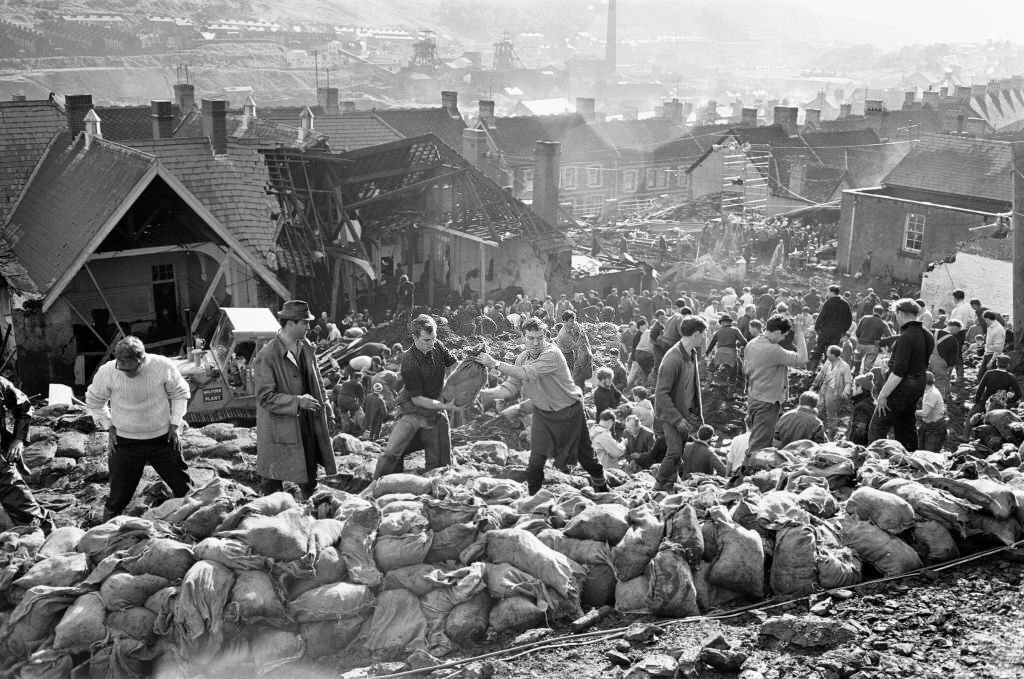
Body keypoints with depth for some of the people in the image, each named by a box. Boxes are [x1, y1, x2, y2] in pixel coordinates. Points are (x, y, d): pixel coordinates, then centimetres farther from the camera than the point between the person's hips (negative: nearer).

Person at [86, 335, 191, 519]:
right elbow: (94, 401, 5)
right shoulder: (107, 372, -16)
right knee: (119, 496, 1)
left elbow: (180, 394, 3)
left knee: (184, 488, 7)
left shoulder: (163, 366, -17)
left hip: (162, 439, 0)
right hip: (125, 442, 0)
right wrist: (109, 427, 0)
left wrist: (175, 424, -1)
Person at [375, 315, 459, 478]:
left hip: (436, 412, 5)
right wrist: (445, 406, -24)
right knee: (391, 452, -15)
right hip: (412, 411, -5)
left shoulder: (437, 347, -6)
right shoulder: (410, 362, -23)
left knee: (439, 461, 4)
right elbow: (417, 399, -19)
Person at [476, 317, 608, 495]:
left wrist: (495, 364, -37)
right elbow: (512, 387, -5)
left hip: (569, 412, -4)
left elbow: (527, 374, -37)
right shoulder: (522, 358, -4)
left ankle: (601, 487, 36)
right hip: (542, 413, 4)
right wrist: (488, 393, -23)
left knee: (586, 456, 11)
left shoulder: (552, 354, -27)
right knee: (535, 462, -6)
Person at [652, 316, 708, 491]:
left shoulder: (692, 354, 4)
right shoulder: (673, 359, -25)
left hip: (686, 413, 8)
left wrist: (698, 414, 12)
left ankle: (671, 484, 21)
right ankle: (660, 488, 3)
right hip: (671, 414, -8)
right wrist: (678, 420, -24)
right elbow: (661, 393, -24)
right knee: (675, 451, -12)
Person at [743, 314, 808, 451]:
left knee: (754, 438, 18)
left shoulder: (751, 344, 4)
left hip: (753, 398, 9)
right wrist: (800, 335, -18)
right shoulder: (773, 350, -24)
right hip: (767, 402, -9)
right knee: (760, 444, -1)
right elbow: (802, 360, -26)